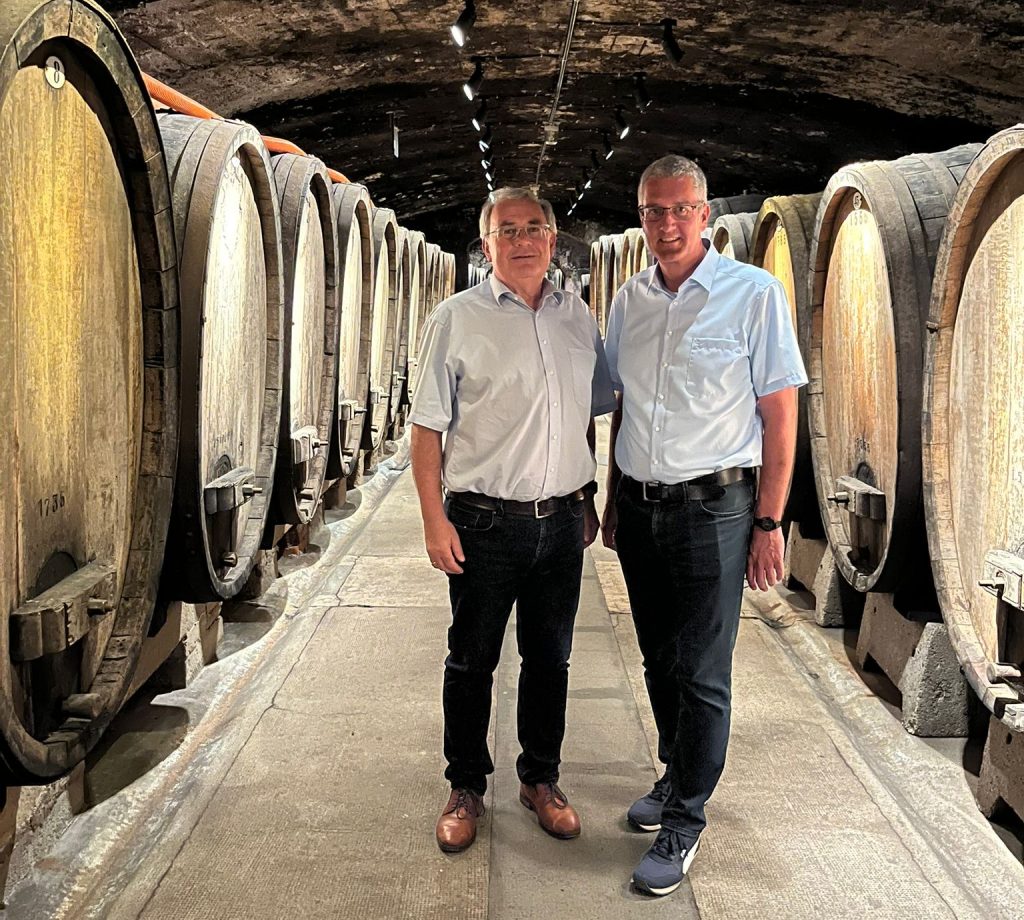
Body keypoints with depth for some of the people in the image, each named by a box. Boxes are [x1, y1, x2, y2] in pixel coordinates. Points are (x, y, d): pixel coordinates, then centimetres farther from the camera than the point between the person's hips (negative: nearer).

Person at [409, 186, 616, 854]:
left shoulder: (578, 317, 8)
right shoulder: (458, 319, -5)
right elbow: (427, 427, -6)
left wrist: (587, 498, 16)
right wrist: (435, 520, -11)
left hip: (562, 520, 4)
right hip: (484, 522, -4)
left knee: (551, 658, 14)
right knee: (472, 661, 8)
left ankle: (541, 779, 31)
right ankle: (466, 788, 25)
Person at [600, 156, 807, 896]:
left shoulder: (754, 293, -8)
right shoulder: (630, 300, 8)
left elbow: (780, 413, -7)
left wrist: (769, 523, -10)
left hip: (711, 509, -5)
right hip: (639, 509, 5)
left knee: (701, 675, 0)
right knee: (659, 661, 16)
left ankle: (684, 823, 14)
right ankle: (678, 775, 35)